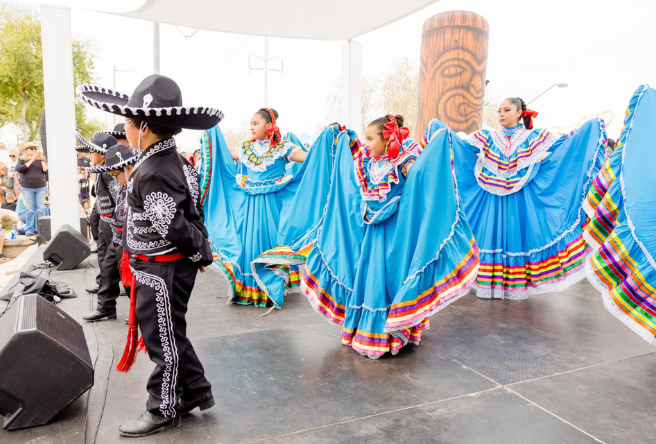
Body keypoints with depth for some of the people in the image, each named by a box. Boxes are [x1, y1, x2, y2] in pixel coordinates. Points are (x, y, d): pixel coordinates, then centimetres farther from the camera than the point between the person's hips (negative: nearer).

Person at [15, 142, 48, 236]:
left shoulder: (41, 159, 10)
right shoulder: (22, 160, 7)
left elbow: (46, 170, -1)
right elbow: (19, 169, -12)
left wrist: (42, 159, -9)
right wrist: (31, 160, -13)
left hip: (41, 187, 1)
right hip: (27, 188, -1)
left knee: (40, 209, -2)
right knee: (30, 210, -2)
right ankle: (30, 230, 2)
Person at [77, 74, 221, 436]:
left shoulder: (153, 173, -25)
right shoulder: (167, 159, 6)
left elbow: (172, 226, -25)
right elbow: (188, 210, 13)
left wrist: (200, 252, -11)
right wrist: (200, 247, 14)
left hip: (162, 270, -10)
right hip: (161, 266, 10)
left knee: (163, 340, 6)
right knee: (169, 335, 21)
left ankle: (163, 411, 25)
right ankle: (194, 392, 36)